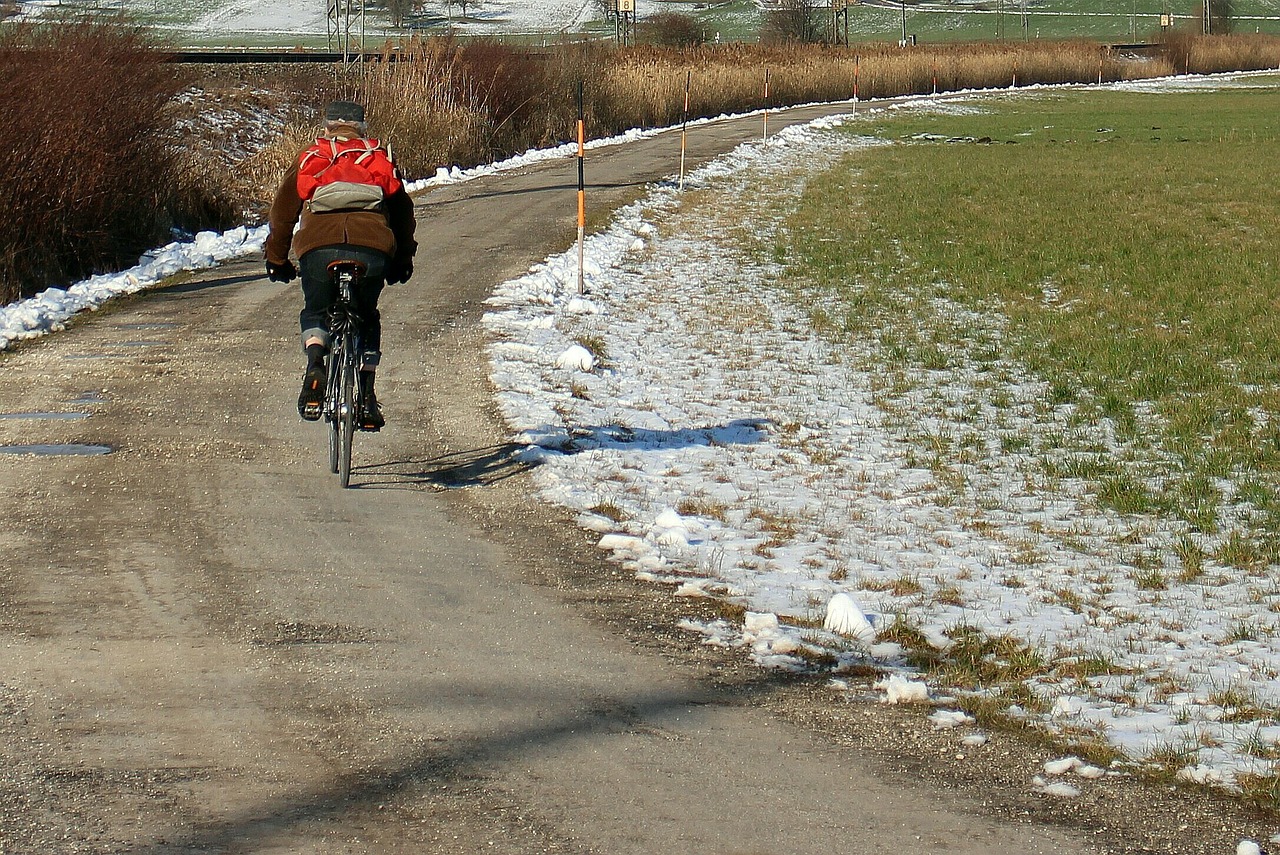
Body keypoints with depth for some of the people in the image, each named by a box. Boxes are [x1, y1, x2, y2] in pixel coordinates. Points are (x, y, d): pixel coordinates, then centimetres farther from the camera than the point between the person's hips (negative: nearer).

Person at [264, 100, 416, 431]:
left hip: (319, 247, -1)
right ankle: (367, 397, 14)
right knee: (367, 319, 26)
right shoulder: (380, 159, 29)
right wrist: (403, 260, 42)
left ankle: (315, 366, -5)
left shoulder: (309, 159, 26)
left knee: (315, 313, 25)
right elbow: (403, 212, 30)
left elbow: (282, 212, 26)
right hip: (372, 251, 1)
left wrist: (277, 259, 37)